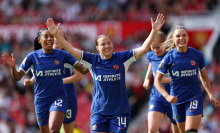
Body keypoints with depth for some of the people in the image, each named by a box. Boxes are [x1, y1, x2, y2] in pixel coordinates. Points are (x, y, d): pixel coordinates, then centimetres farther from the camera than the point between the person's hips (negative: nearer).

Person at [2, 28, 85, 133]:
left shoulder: (62, 55, -2)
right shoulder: (33, 57, -2)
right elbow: (17, 77, -3)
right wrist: (12, 66, -23)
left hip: (58, 98, -2)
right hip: (41, 100, 2)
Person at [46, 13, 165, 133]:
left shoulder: (121, 58, 0)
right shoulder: (93, 60, 2)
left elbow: (143, 49, -6)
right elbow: (71, 50, -1)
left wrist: (154, 31, -16)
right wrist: (56, 35, -9)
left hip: (119, 111, 0)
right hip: (98, 112, 1)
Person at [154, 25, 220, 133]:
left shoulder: (197, 55, -3)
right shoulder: (169, 57, -6)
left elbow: (204, 77, 12)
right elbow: (157, 80, -1)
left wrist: (211, 96, 7)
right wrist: (167, 96, -16)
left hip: (194, 98, -1)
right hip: (177, 99, 1)